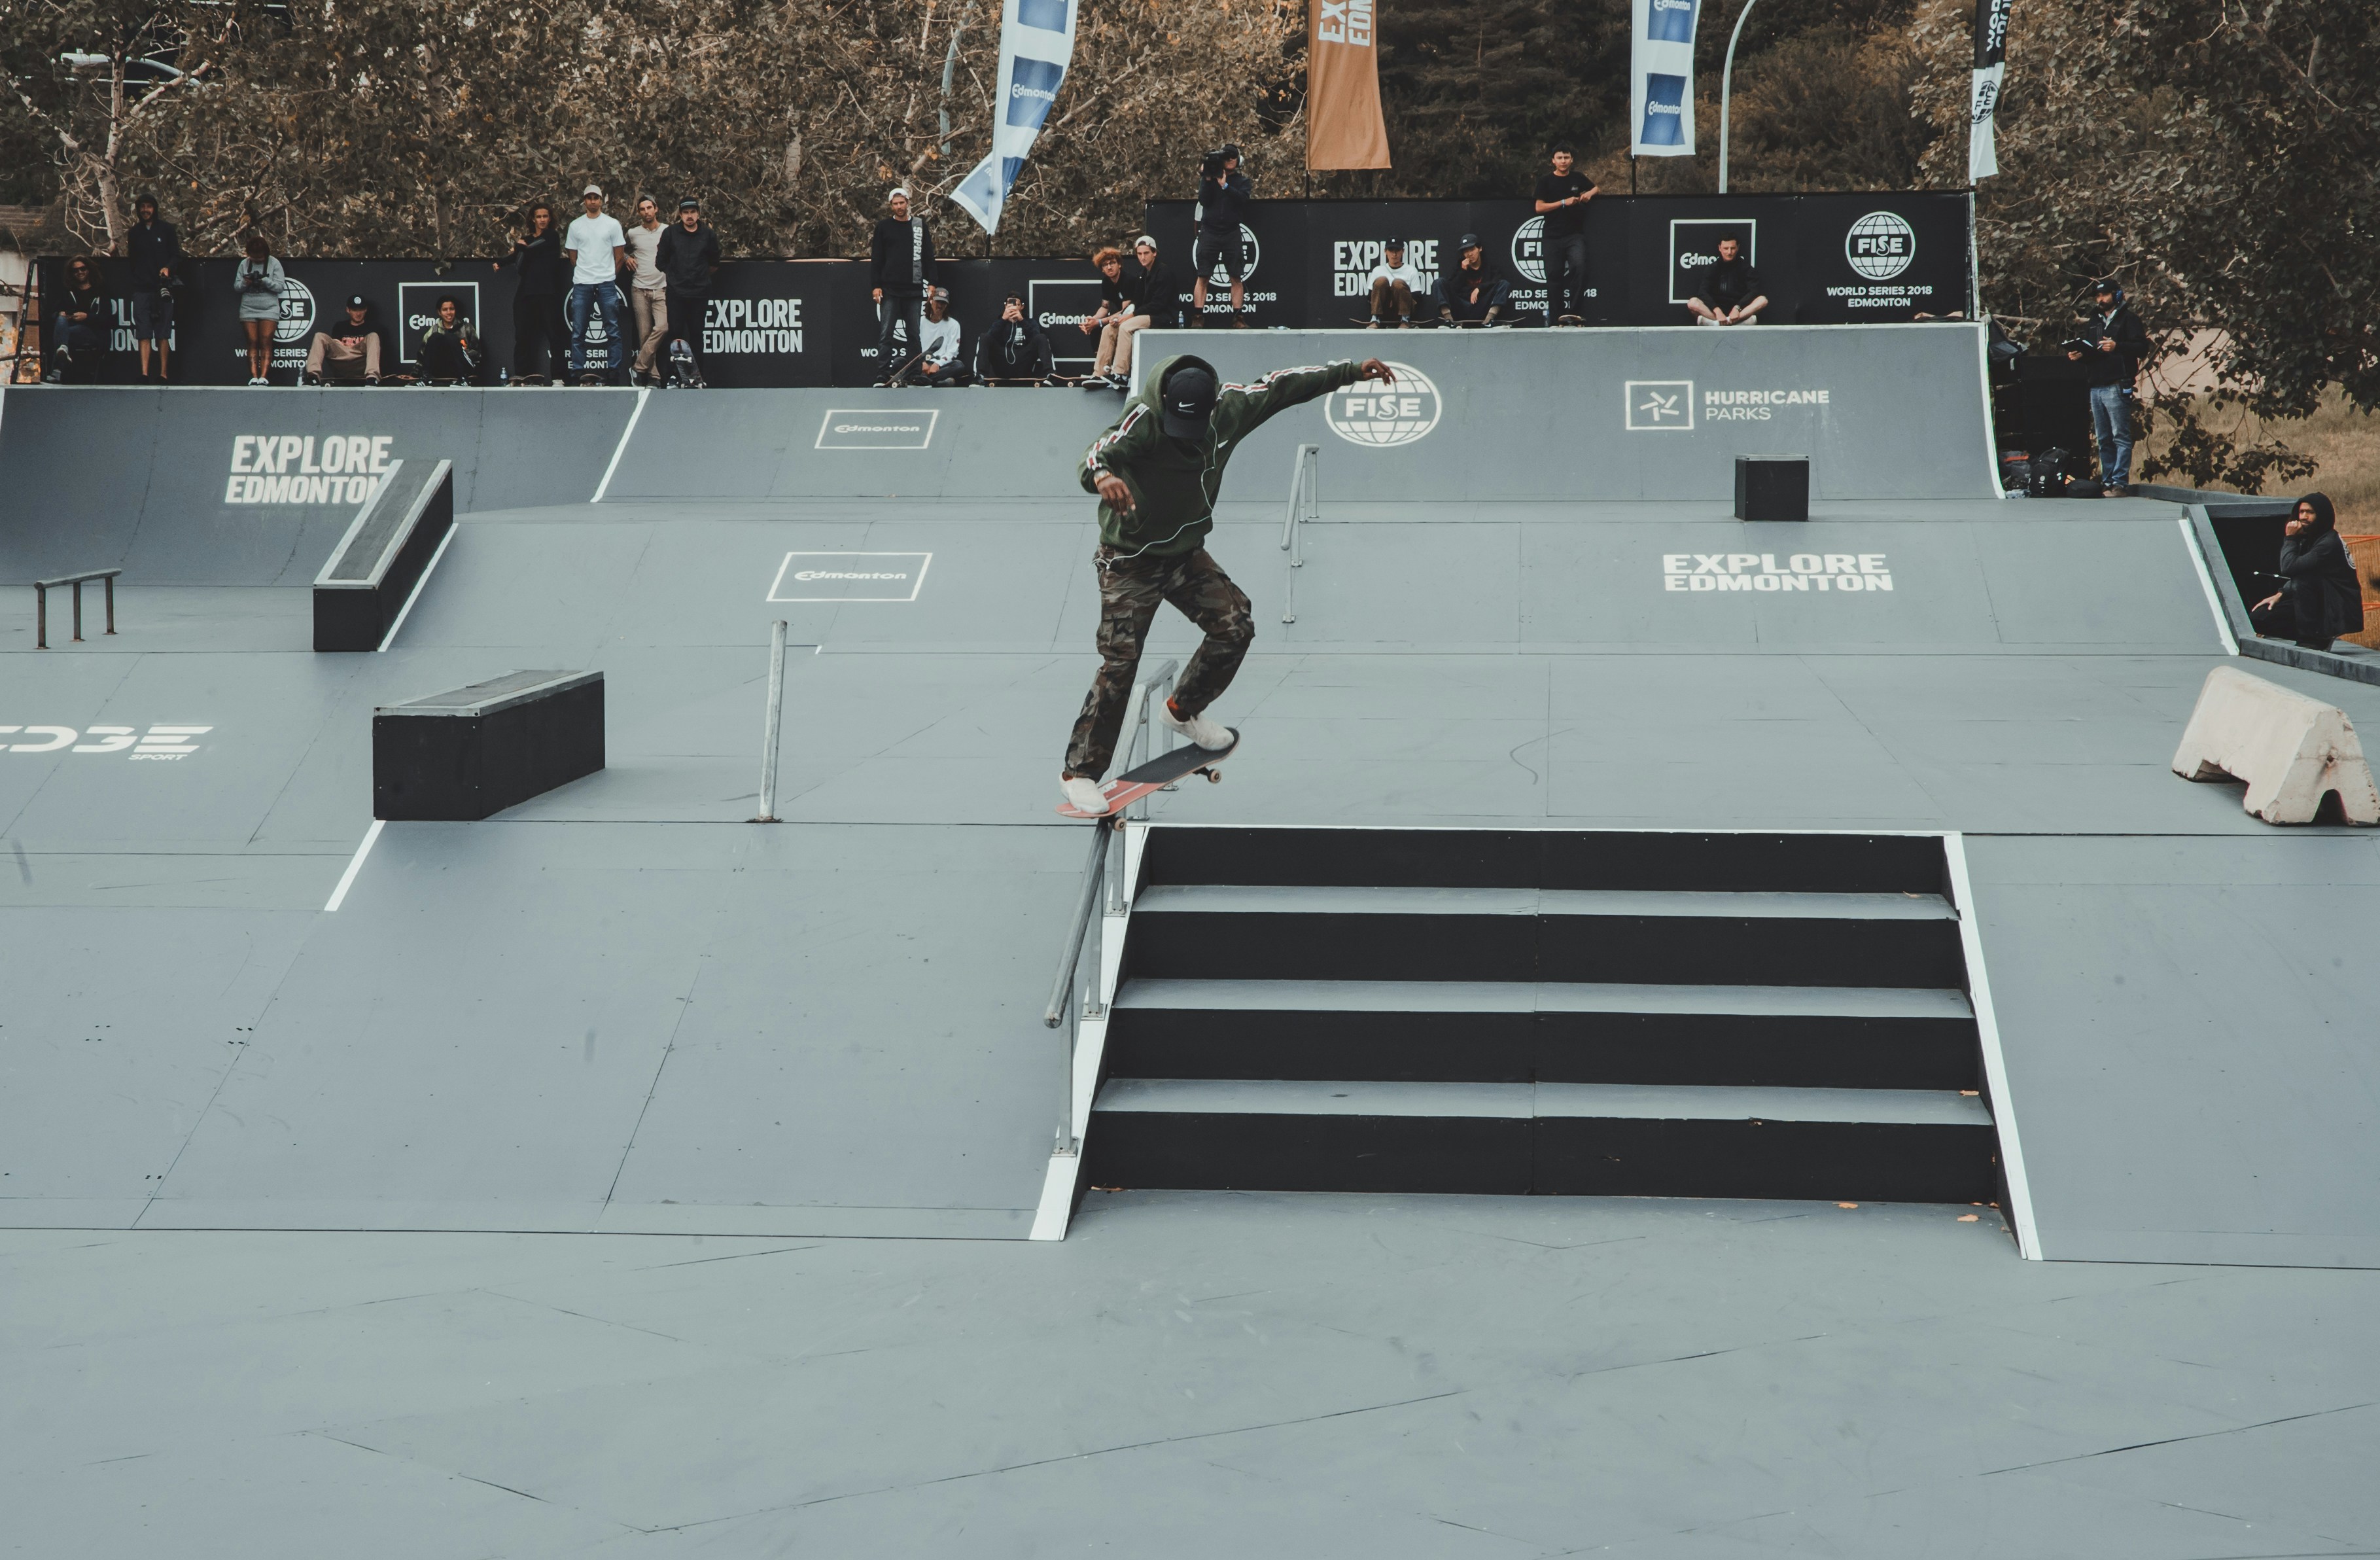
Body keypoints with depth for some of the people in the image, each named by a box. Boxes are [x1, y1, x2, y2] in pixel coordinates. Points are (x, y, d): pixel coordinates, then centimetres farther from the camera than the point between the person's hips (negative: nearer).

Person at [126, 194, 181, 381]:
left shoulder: (166, 229, 7)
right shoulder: (134, 232, 14)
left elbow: (177, 256, 5)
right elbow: (132, 259, 21)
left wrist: (168, 268, -11)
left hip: (162, 288, -2)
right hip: (141, 288, 2)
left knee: (162, 334, -1)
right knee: (143, 334, -6)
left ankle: (163, 373, 1)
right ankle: (144, 373, -13)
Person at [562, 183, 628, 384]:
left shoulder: (613, 224, 4)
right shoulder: (575, 225, 9)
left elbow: (620, 255, 7)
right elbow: (572, 256, 14)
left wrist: (609, 275, 8)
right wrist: (584, 272, 11)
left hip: (606, 284, -2)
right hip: (581, 284, 2)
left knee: (612, 329, -2)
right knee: (578, 331, 0)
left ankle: (613, 370, 1)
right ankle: (578, 371, 3)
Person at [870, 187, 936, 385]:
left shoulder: (920, 225, 8)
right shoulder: (884, 226, 6)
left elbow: (929, 256, 10)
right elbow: (876, 259, 4)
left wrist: (931, 283, 2)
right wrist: (875, 285, -4)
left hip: (914, 289, 2)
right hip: (890, 289, -2)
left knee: (915, 334, 4)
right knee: (885, 334, -5)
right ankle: (883, 375, -6)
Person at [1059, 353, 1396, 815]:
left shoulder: (1229, 408, -12)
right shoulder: (1144, 420, -29)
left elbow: (1282, 386, 2)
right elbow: (1101, 451, -46)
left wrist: (1352, 371, 6)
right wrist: (1101, 474, -71)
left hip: (1187, 552, 6)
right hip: (1130, 560, -6)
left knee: (1235, 627, 3)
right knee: (1120, 662, -12)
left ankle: (1183, 711, 29)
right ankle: (1079, 771, -2)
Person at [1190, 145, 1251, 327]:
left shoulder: (1242, 180, 8)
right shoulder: (1209, 177, 7)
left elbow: (1243, 199, -10)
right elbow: (1203, 200, -4)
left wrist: (1225, 186, -17)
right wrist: (1207, 180, -13)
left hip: (1232, 235, 1)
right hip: (1209, 233, -1)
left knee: (1236, 278, -2)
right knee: (1202, 277, -4)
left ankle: (1237, 318, 3)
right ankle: (1198, 317, -3)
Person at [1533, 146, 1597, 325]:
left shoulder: (1578, 178, 10)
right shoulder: (1546, 181, 5)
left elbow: (1598, 188, 25)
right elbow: (1539, 207, -2)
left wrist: (1591, 192, 1)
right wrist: (1564, 202, -10)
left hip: (1575, 235, 0)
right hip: (1553, 237, 0)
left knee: (1579, 266, -24)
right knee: (1554, 277, 1)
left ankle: (1574, 312, -20)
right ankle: (1555, 320, 7)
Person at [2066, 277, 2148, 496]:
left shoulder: (2128, 319, 3)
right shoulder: (2094, 322, 24)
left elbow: (2142, 348, -8)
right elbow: (2086, 348, 27)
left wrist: (2117, 347, -21)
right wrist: (2077, 355, 4)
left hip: (2117, 387, -7)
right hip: (2096, 387, 7)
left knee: (2121, 437, -9)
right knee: (2104, 440, 8)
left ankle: (2120, 484, -12)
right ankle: (2107, 483, 10)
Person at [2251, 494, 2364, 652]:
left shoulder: (2329, 544, -20)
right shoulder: (2309, 539, 9)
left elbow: (2289, 568, -27)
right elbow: (2295, 572, 18)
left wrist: (2290, 538, -13)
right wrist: (2280, 594, 1)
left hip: (2340, 614, -8)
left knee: (2303, 580, -32)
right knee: (2256, 617, -2)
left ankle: (2310, 640, -22)